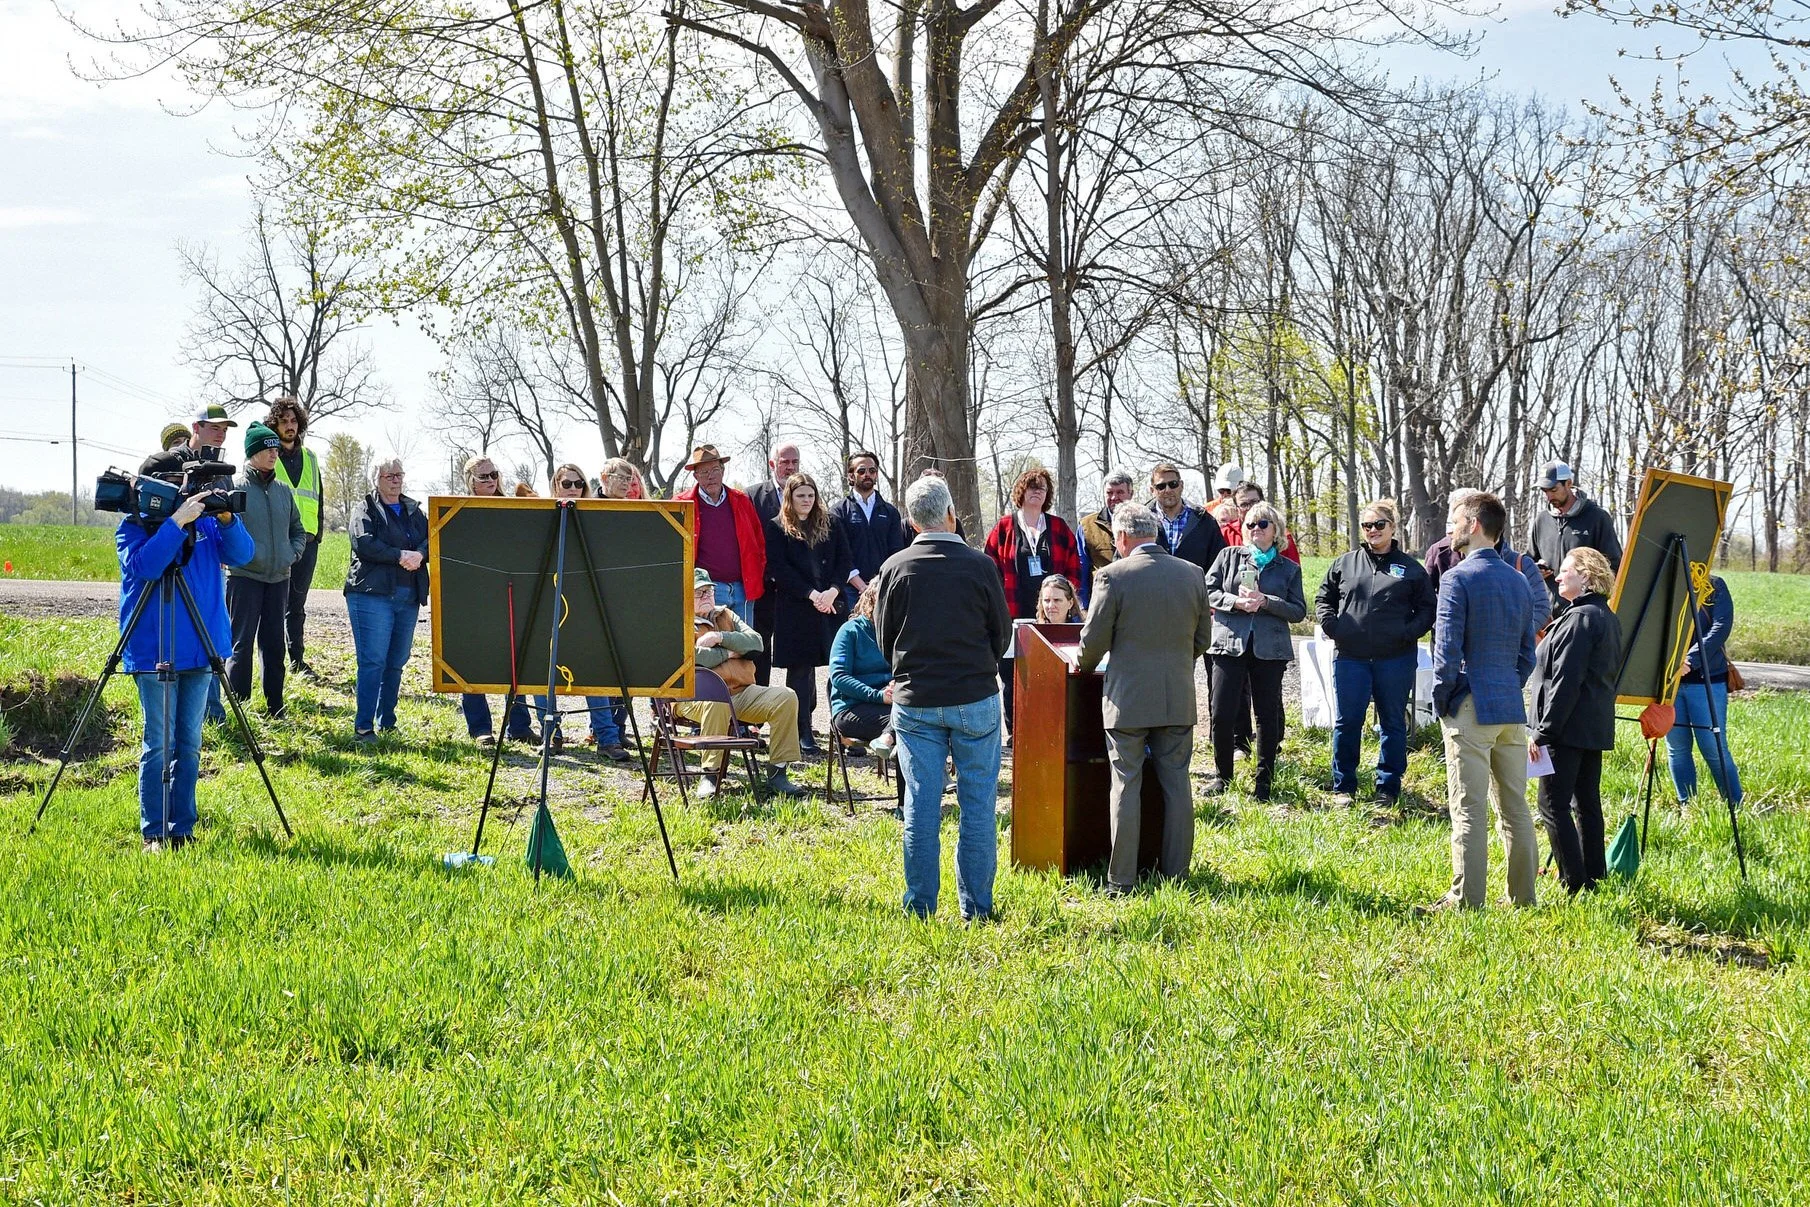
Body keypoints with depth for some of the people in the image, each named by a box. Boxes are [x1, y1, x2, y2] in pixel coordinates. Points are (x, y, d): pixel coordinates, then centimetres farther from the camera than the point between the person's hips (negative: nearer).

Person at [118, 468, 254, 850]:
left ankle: (183, 829, 14)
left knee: (189, 743, 8)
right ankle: (154, 833, 4)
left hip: (200, 652, 4)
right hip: (154, 653, -4)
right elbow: (144, 565, -22)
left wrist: (226, 520, -19)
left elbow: (242, 554, -3)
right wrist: (177, 522, -26)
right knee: (159, 744, -3)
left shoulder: (205, 522, 7)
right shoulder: (133, 527, -3)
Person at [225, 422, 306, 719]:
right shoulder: (236, 486, -6)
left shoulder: (283, 490, 12)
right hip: (245, 576, -6)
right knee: (242, 643, -3)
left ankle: (275, 710, 17)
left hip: (278, 577, 6)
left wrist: (293, 554, 7)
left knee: (274, 644, 11)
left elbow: (298, 529, 22)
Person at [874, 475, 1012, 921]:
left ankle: (920, 905, 9)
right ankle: (976, 905, 10)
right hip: (975, 700, -1)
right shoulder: (980, 566, -8)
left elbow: (885, 637, 4)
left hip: (915, 701, 1)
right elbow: (1002, 633, 2)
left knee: (920, 804, 6)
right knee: (977, 804, 6)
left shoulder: (896, 567, -5)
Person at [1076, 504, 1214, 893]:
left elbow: (1094, 639, -8)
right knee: (1176, 785, 11)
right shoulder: (1192, 574, 4)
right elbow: (1203, 639, 11)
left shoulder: (1113, 576, -11)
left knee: (1126, 788, 2)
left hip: (1128, 699, -4)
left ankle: (1121, 880, 4)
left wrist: (1082, 665, 13)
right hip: (1179, 699, 4)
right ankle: (1176, 872, 15)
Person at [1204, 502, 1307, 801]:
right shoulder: (1229, 556, 10)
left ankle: (1264, 779, 16)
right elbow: (1208, 591, 3)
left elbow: (1299, 610, 2)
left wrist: (1265, 601, -12)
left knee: (1267, 714, 5)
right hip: (1230, 644, -1)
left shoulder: (1288, 568, 10)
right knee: (1222, 713, -5)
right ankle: (1221, 775, 12)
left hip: (1269, 649, 1)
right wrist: (1235, 601, -14)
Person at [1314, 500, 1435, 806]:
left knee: (1393, 723, 7)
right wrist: (1332, 626, -2)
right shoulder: (1345, 564, 8)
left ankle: (1388, 787, 17)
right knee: (1346, 723, 4)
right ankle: (1343, 787, 14)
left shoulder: (1410, 568, 4)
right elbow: (1323, 599, 15)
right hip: (1350, 657, 1)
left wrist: (1410, 632, -9)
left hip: (1396, 659, -1)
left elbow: (1428, 607, 6)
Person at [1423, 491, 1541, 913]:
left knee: (1469, 811, -4)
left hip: (1471, 709, -7)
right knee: (1516, 808, 12)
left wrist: (1441, 700, -3)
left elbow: (1447, 649, -14)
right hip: (1512, 709, 7)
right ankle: (1522, 897, 17)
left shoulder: (1458, 578, -10)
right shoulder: (1518, 580, 13)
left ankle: (1466, 901, -2)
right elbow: (1527, 652, 16)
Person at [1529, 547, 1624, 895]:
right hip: (1597, 729, 10)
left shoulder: (1579, 619, -16)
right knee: (1587, 804, 14)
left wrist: (1543, 731, -17)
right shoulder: (1609, 617, 15)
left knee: (1553, 805, -7)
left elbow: (1565, 681, -20)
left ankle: (1574, 885, -9)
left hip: (1568, 729, -10)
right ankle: (1595, 878, 17)